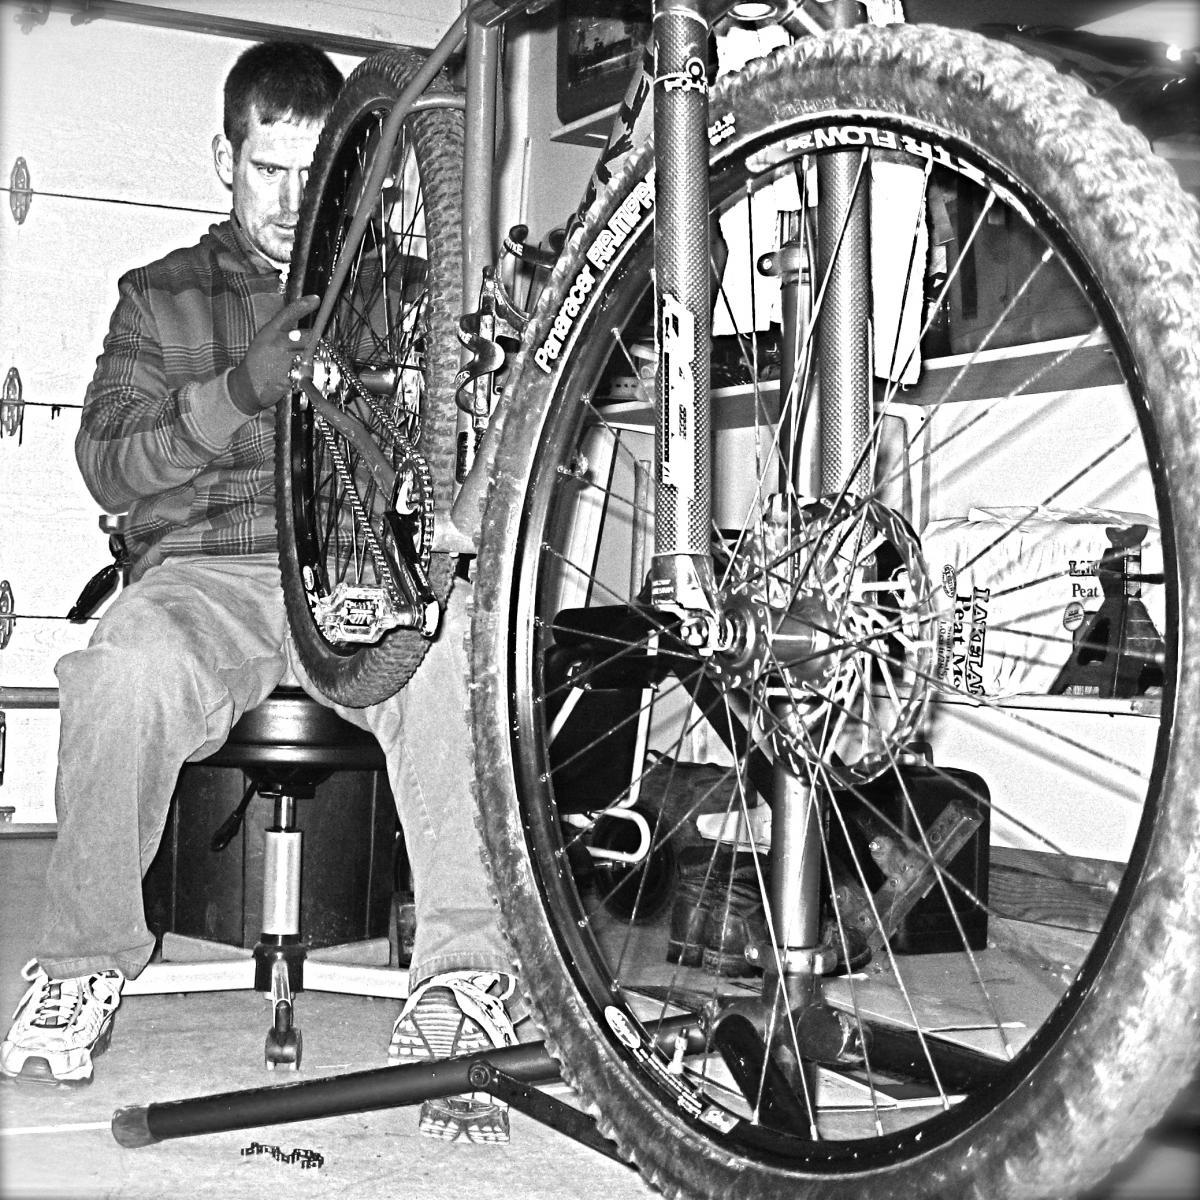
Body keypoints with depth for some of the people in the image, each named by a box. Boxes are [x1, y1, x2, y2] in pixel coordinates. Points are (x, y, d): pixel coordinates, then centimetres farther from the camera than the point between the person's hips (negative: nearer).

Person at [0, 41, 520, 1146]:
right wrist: (240, 389, -10)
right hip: (206, 569, 0)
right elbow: (108, 466, 7)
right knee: (127, 672, -36)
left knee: (462, 655, -37)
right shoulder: (163, 298, 22)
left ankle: (463, 982, -30)